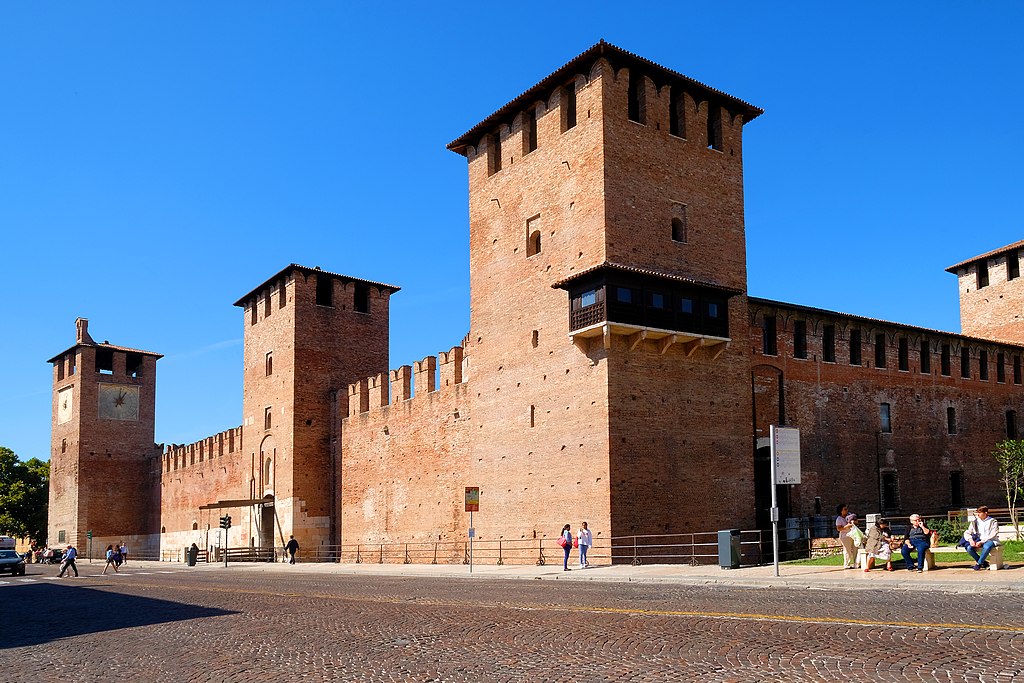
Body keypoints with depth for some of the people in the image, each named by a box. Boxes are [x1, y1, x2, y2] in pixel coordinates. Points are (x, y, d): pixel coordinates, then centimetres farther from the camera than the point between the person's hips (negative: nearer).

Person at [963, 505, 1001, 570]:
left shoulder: (993, 522, -3)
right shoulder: (975, 522, 9)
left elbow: (992, 535, -13)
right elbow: (967, 533, 6)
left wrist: (981, 542, -23)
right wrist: (970, 540, -16)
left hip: (990, 540, -4)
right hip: (978, 541, 4)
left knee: (986, 547, -40)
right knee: (969, 548, -26)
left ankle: (979, 564, -19)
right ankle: (984, 562, -6)